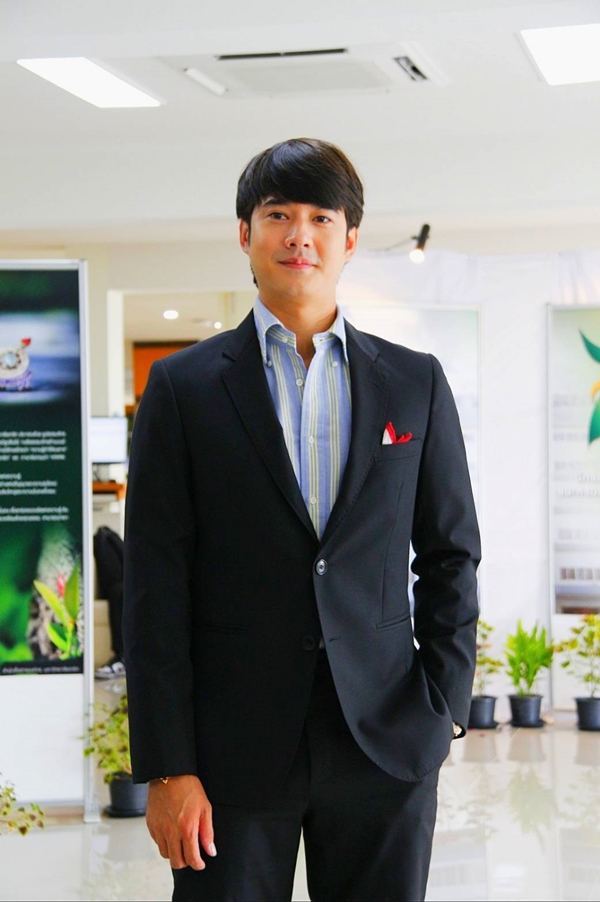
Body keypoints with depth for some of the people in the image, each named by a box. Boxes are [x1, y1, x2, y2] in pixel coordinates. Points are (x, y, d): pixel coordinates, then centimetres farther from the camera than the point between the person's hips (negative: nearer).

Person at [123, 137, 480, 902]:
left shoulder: (415, 383, 8)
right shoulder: (184, 387, 2)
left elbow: (451, 555, 11)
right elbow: (156, 588, -2)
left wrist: (443, 705, 1)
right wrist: (167, 768, -7)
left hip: (388, 745, 2)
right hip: (235, 749, -1)